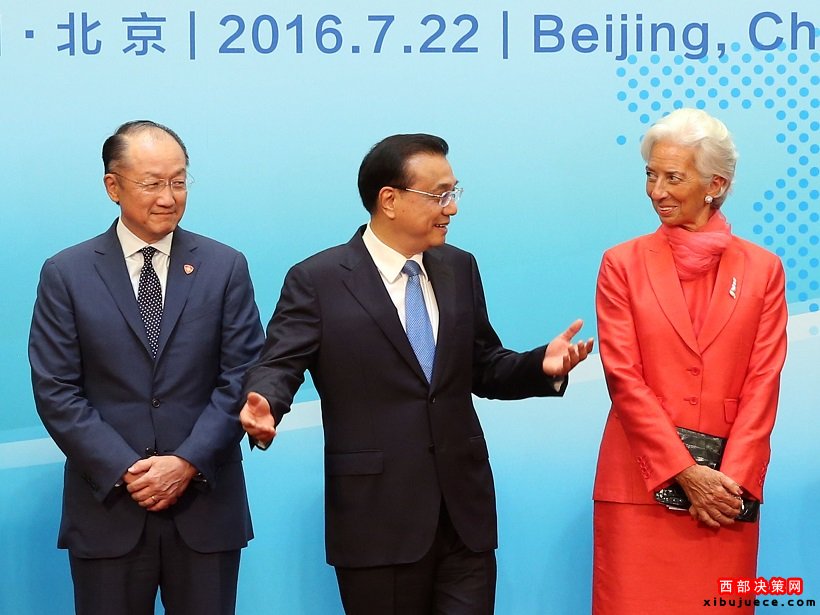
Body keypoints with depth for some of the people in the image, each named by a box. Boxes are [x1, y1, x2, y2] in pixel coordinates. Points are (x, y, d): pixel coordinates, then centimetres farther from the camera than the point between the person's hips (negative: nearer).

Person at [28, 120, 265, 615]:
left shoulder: (226, 267, 4)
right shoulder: (66, 274, 2)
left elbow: (242, 377, 0)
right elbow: (56, 391, -3)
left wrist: (188, 463, -11)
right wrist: (125, 471, -11)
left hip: (205, 505, 1)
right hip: (108, 507, -1)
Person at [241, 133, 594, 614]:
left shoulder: (460, 269, 12)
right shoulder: (317, 280, -3)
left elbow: (484, 368, 16)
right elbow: (279, 366, -7)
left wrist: (542, 366, -3)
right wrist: (265, 405, -29)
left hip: (465, 514, 4)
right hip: (377, 517, -4)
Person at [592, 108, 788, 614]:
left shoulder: (762, 269, 6)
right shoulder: (623, 264, 3)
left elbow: (763, 384, 2)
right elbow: (624, 378, -3)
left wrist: (731, 478, -10)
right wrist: (686, 473, -10)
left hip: (727, 485, 1)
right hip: (640, 483, -1)